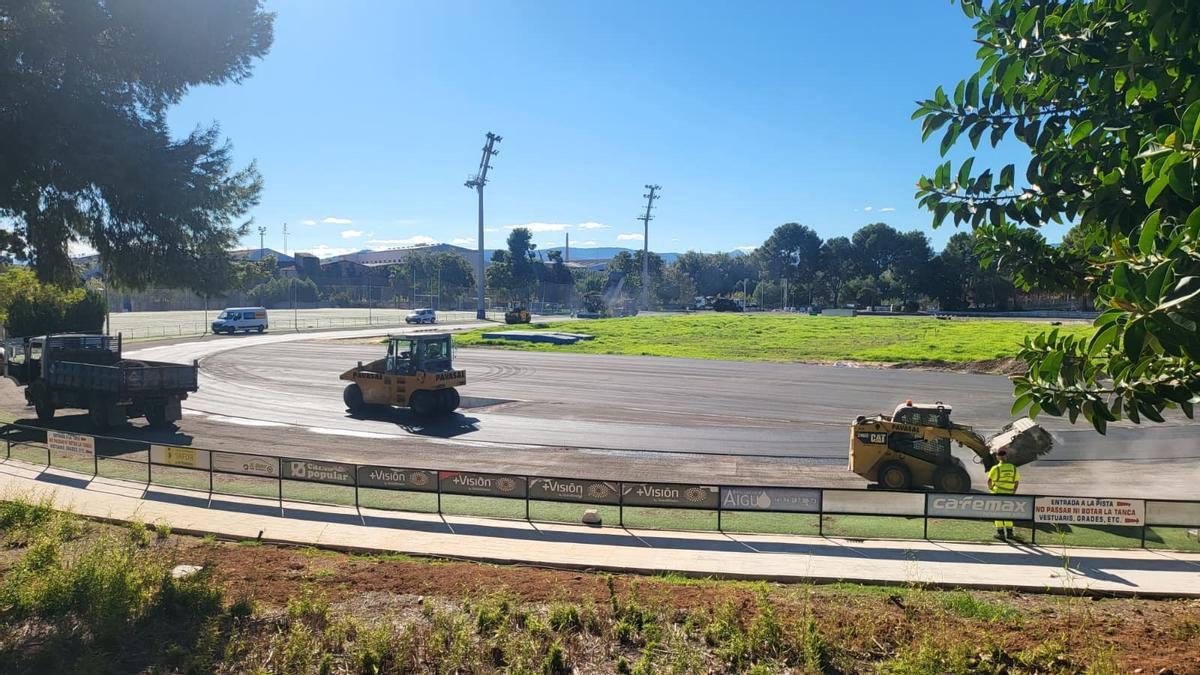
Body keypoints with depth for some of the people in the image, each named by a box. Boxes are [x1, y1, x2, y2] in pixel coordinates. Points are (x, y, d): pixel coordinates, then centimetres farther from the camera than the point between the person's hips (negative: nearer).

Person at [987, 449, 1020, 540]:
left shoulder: (996, 468, -10)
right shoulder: (1013, 468, 4)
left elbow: (989, 480, -15)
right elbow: (1017, 482, 8)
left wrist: (990, 488, 3)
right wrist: (1013, 492, 18)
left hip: (998, 493, -4)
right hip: (1009, 494, 4)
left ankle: (1000, 533, 6)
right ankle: (1009, 533, 17)